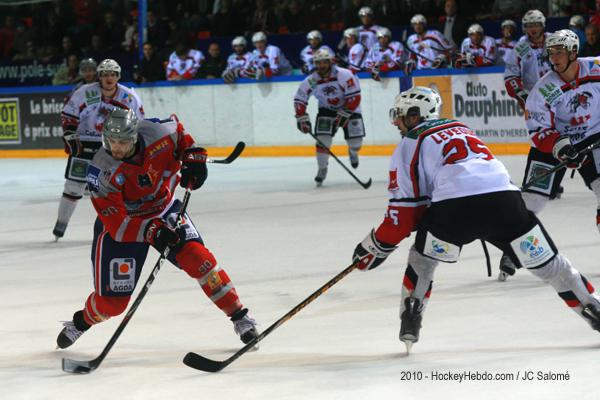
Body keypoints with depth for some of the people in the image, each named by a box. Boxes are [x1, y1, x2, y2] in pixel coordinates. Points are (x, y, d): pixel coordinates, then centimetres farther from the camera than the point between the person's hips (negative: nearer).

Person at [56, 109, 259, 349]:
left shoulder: (158, 133, -24)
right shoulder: (102, 173, -30)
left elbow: (180, 132, 4)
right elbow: (117, 224, -31)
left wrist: (193, 158, -11)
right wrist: (151, 232, -44)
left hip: (164, 210, 2)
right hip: (121, 222, -2)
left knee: (197, 257, -21)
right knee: (113, 300, -3)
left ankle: (239, 317, -8)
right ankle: (82, 322, 32)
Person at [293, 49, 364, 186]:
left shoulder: (344, 75, -27)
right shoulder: (311, 81, -17)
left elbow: (354, 97, -26)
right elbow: (299, 100, -8)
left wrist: (344, 114, -29)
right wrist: (302, 118, -17)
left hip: (348, 108, -2)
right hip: (326, 110, 2)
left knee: (355, 141, -7)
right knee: (323, 139, -17)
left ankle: (353, 152, 32)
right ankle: (322, 169, -3)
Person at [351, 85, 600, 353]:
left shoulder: (409, 145, 17)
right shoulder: (461, 128, 36)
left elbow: (404, 207, 12)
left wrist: (376, 246, 22)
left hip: (455, 207, -4)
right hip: (504, 199, 4)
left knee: (422, 259, 21)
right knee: (546, 262, 13)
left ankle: (410, 321, 9)